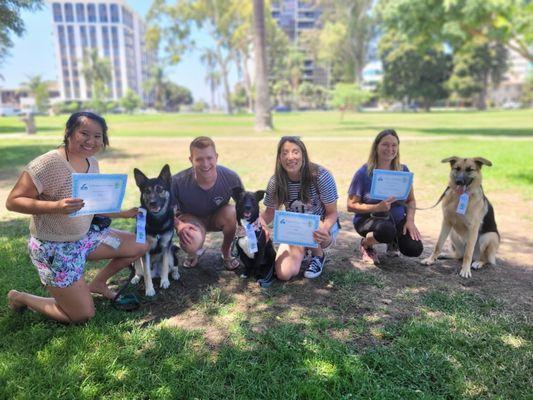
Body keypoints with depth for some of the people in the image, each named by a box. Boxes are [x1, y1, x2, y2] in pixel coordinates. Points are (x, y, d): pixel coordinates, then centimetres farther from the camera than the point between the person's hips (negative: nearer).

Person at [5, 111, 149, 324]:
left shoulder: (92, 163, 0)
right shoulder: (48, 163, -24)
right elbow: (13, 201, -21)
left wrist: (124, 214, 3)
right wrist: (56, 206, -36)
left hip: (86, 235, 7)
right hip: (54, 248, -7)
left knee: (140, 246, 6)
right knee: (84, 315, 1)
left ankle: (97, 283, 26)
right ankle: (20, 298, 23)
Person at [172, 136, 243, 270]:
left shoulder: (231, 178, -25)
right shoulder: (177, 182, -29)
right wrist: (178, 224, -35)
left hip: (217, 218, 2)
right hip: (191, 219, -2)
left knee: (231, 212, -33)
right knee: (190, 245, -35)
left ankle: (226, 250, 1)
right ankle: (195, 251, 9)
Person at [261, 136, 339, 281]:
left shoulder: (321, 176, -23)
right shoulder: (276, 181, -15)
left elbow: (332, 213, -17)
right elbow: (270, 211, -2)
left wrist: (324, 230, -39)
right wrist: (259, 222, -26)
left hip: (322, 227, -2)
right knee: (283, 274, -16)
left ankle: (319, 255, -1)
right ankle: (303, 248, 17)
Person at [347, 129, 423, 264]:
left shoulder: (403, 170, 1)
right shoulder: (364, 173, -12)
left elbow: (411, 200, 8)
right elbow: (351, 205, -13)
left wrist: (410, 220, -11)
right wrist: (377, 207, -26)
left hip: (397, 219, 4)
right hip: (369, 218, -4)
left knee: (415, 249, -18)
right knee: (386, 229, -38)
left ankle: (393, 241, 18)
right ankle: (365, 245, -2)